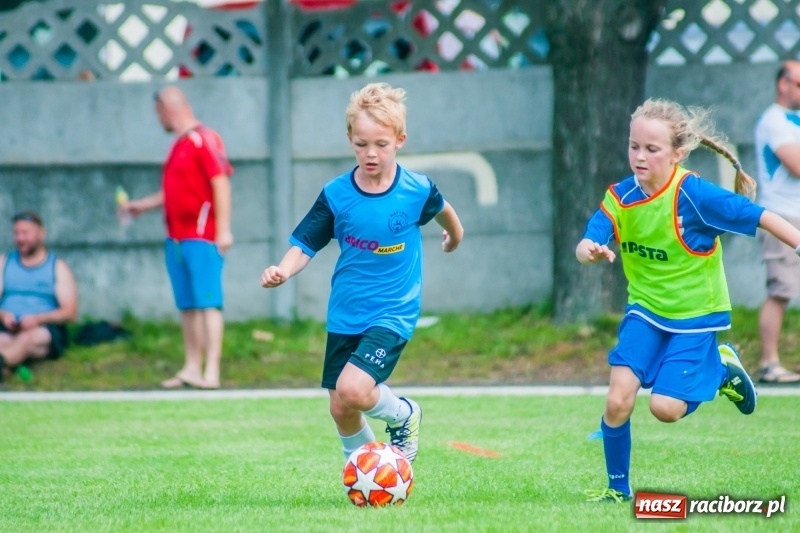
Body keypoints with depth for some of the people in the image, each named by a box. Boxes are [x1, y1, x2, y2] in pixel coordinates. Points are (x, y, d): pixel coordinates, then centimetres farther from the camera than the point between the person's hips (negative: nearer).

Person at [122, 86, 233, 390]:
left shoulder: (204, 140, -10)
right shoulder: (178, 145, 18)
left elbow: (221, 182, -16)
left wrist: (223, 229, -21)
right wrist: (141, 205, 34)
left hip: (202, 237, -9)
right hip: (177, 237, 9)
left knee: (207, 302, -10)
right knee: (187, 306, 10)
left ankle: (212, 372, -12)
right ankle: (192, 368, 14)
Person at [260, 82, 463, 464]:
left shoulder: (417, 190, -10)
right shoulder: (336, 195, -7)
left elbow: (441, 209, 13)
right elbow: (304, 246, -4)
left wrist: (455, 234, 34)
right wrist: (283, 271, -25)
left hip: (392, 314, -3)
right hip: (345, 316, 3)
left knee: (352, 390, -23)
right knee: (340, 409, 6)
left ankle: (404, 415, 8)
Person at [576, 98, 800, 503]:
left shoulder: (693, 194, -21)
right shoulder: (620, 197, -8)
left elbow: (759, 216, -19)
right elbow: (586, 245, -18)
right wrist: (589, 251, -42)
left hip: (695, 315, -4)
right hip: (645, 310, 4)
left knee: (666, 408, -13)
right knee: (618, 400, -12)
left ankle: (722, 369, 16)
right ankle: (618, 489, 7)